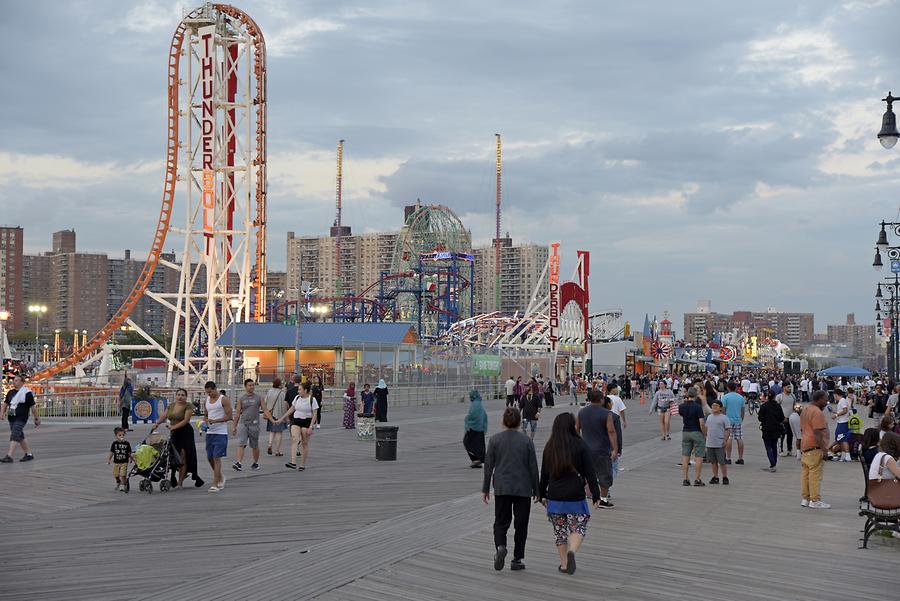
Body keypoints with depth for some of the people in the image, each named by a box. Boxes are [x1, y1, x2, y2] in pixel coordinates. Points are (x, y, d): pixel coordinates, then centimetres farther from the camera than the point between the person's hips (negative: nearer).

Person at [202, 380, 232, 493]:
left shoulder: (224, 400, -7)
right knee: (209, 458, 11)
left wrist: (215, 421, -20)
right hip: (209, 432, 7)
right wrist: (206, 422, 0)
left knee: (216, 458, -11)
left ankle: (215, 484, -11)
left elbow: (229, 416, -12)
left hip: (220, 433, -7)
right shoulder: (207, 400, 14)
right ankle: (220, 476, 34)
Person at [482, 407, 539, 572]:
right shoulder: (526, 440, -3)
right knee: (521, 524, 10)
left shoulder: (495, 439, -2)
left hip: (502, 488, 0)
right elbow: (533, 467, 0)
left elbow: (488, 466, -1)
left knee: (501, 521, 9)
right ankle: (517, 559, 11)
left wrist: (485, 489, 7)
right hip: (523, 488, 0)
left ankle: (500, 546, -18)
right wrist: (536, 490, 9)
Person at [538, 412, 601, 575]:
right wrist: (595, 494, 0)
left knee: (560, 531, 14)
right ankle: (572, 551, -19)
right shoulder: (581, 445, -7)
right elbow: (590, 473, -7)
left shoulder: (549, 447, 2)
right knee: (578, 528, 8)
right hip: (575, 498, -3)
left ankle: (564, 563, 16)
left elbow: (544, 474, 9)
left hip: (554, 498, 3)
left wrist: (541, 494, 19)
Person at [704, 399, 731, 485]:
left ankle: (725, 477, 8)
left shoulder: (724, 418, -5)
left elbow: (728, 430, -6)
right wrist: (706, 437, 14)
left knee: (722, 462, -3)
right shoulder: (709, 417, 14)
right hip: (709, 444, 6)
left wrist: (725, 440, -13)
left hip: (720, 444, -6)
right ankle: (715, 477, 18)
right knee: (713, 461, 10)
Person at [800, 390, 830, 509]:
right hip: (815, 448, -10)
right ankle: (815, 500, -5)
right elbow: (817, 433, -21)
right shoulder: (817, 412, -15)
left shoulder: (805, 410, 17)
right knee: (815, 475, -6)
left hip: (805, 447, 10)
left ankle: (805, 499, 15)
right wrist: (824, 449, -20)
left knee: (805, 474, 11)